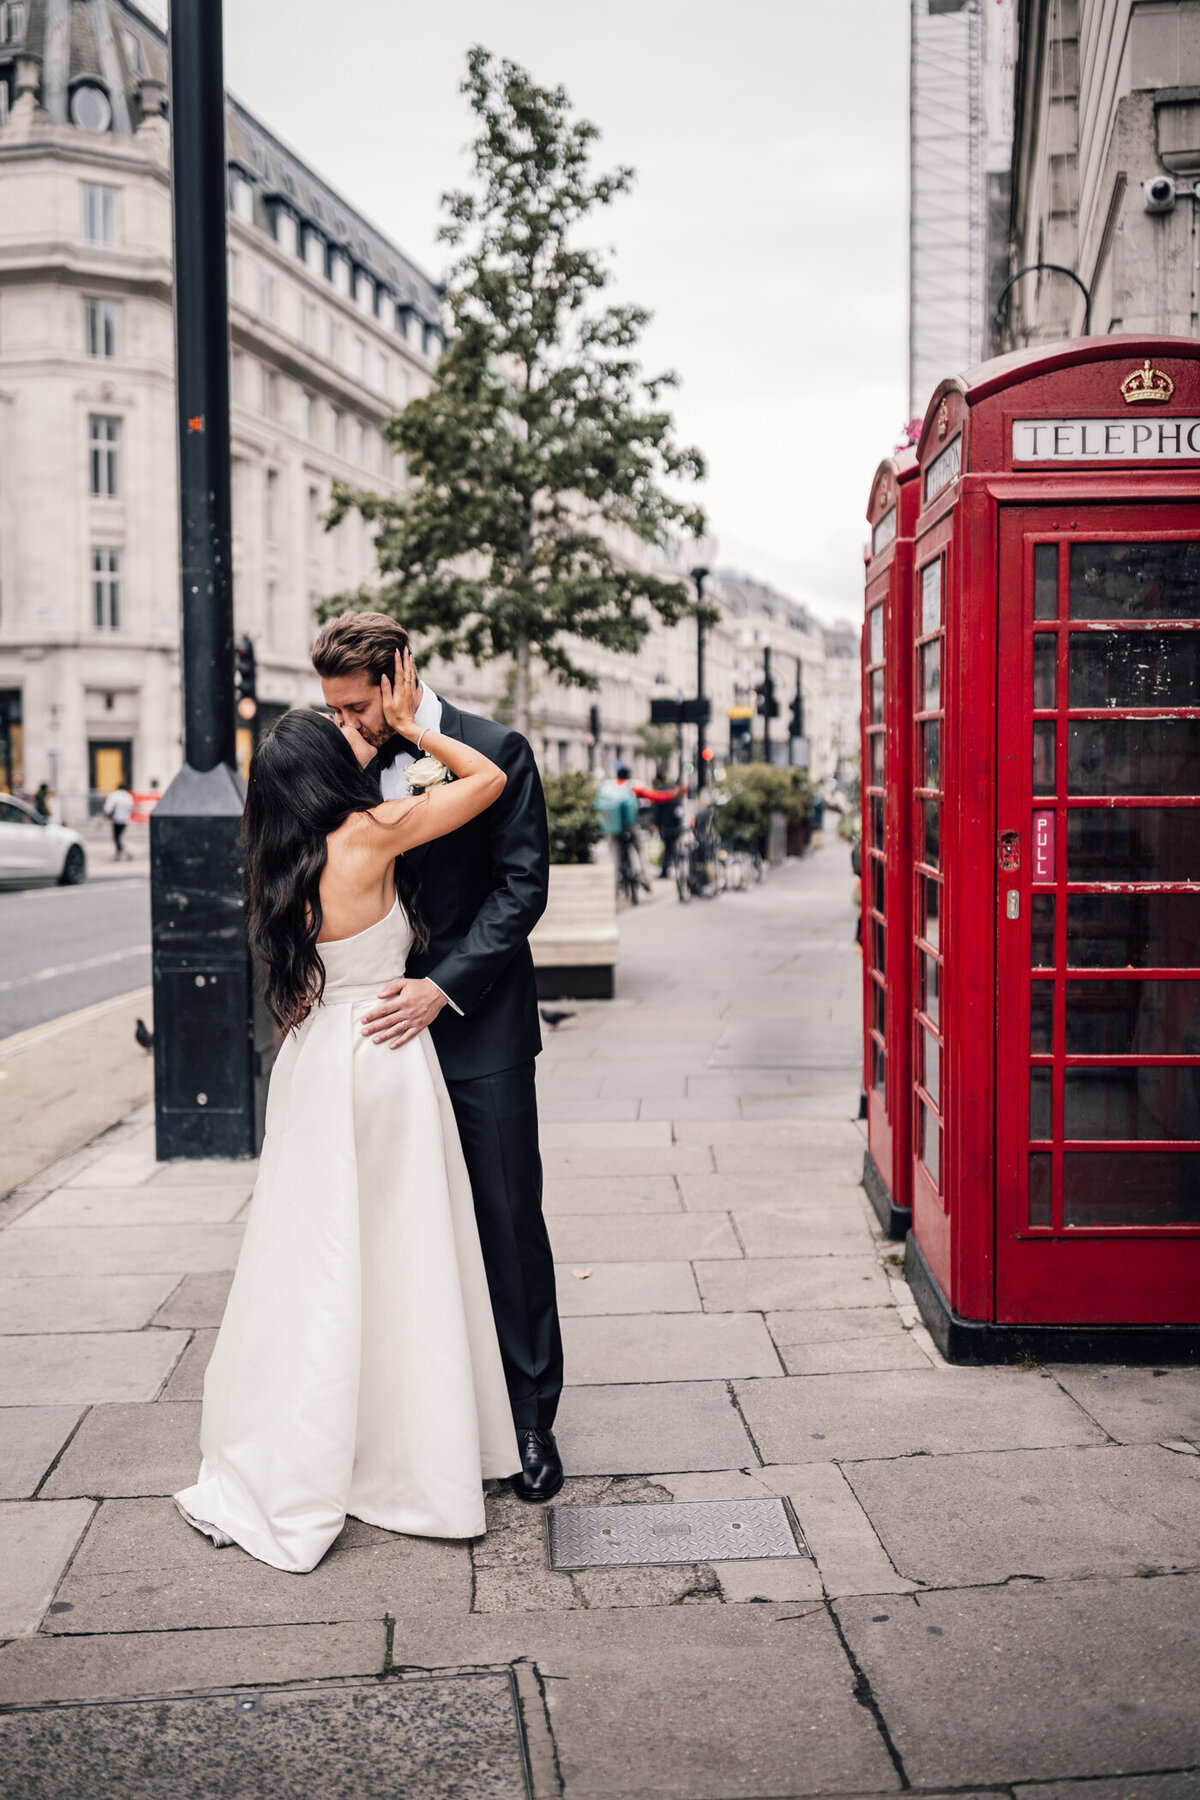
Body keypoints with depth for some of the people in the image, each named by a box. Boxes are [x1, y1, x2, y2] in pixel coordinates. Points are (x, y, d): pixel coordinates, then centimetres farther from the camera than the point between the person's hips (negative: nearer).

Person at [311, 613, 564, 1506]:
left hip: (479, 1029, -4)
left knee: (509, 1222, 2)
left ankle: (532, 1420, 15)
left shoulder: (496, 752, -6)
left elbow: (522, 886, -9)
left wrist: (442, 986, -17)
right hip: (388, 1022, 4)